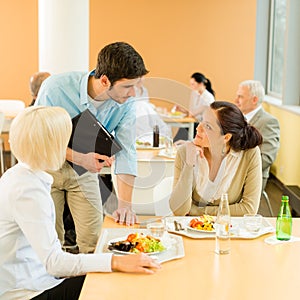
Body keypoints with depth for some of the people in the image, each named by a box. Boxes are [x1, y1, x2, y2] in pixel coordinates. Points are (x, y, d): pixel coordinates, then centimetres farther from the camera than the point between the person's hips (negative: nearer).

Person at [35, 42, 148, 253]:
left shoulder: (126, 102, -20)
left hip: (86, 170, 2)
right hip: (48, 164, -2)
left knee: (94, 237, 0)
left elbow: (126, 151, -18)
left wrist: (125, 204, -25)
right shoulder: (56, 88, -28)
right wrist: (80, 158, -33)